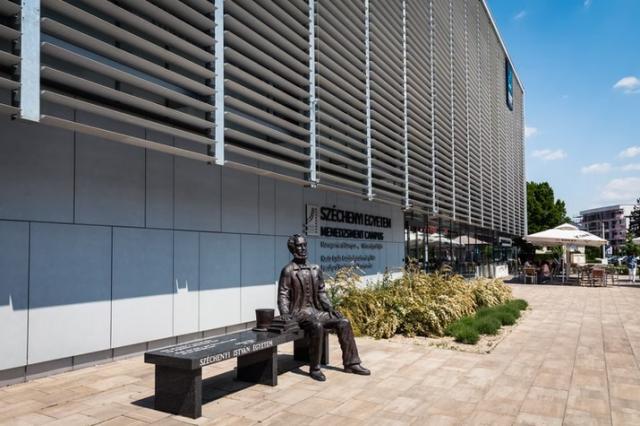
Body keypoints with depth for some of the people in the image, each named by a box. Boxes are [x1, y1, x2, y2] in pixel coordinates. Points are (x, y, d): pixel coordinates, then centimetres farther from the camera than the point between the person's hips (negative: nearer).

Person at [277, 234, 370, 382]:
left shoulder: (315, 269, 10)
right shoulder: (288, 271, -8)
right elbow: (283, 295, -10)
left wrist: (330, 308, 3)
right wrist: (285, 313, -24)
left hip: (315, 311, 7)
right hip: (299, 312, -7)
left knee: (343, 322, -8)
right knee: (317, 326, -36)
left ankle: (351, 363, 1)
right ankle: (314, 369, -21)